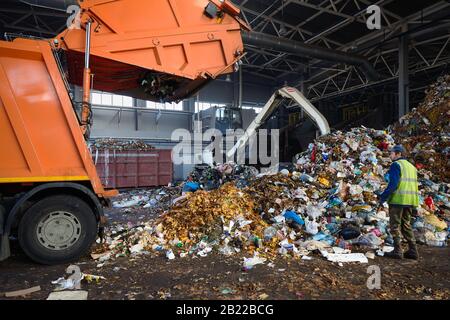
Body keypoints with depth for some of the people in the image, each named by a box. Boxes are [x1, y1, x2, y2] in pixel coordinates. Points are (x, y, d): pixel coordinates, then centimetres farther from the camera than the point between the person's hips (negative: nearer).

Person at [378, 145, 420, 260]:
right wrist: (414, 205, 24)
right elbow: (414, 186, 20)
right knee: (406, 225, 15)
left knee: (395, 225, 0)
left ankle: (397, 251, 1)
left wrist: (383, 197, -12)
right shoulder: (411, 166, 18)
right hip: (410, 201, 8)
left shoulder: (396, 165, -8)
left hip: (397, 200, -8)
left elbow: (393, 184, -18)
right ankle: (413, 250, 16)